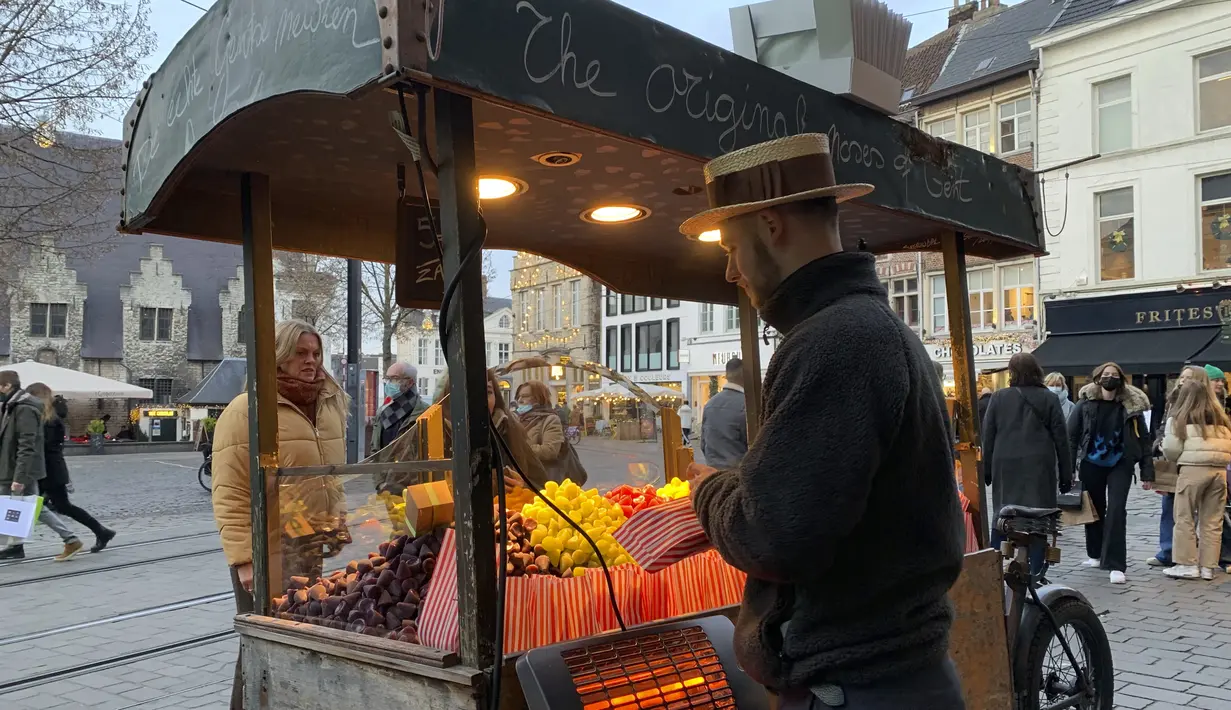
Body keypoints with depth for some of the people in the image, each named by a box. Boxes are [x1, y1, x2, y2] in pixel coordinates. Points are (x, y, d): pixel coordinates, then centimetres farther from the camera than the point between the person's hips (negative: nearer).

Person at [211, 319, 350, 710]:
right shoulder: (246, 410, -8)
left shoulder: (330, 405, 12)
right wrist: (244, 558, -16)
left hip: (322, 547, 6)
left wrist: (340, 532, 15)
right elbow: (229, 495, -12)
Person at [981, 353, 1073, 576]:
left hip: (1006, 466, 2)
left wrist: (987, 469, 10)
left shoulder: (999, 397, 2)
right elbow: (1061, 439, 1)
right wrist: (1066, 474, 7)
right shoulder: (1049, 399, 1)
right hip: (1039, 467, -1)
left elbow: (988, 436, 3)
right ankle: (1035, 572, 3)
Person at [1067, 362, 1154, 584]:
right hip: (1091, 464, 1)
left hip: (1121, 465, -1)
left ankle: (1116, 565, -5)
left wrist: (1147, 471, -4)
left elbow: (1143, 438, -1)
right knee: (1094, 509, 14)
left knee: (1116, 511, -8)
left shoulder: (1131, 405, -5)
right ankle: (1095, 554, 32)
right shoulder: (1085, 404, -6)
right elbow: (1072, 435, -3)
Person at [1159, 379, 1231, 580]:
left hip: (1194, 469, -5)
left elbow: (1171, 450, -3)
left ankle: (1187, 564, 6)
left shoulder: (1180, 418, 2)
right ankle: (1207, 567, 13)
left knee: (1185, 518, 5)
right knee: (1212, 521, 9)